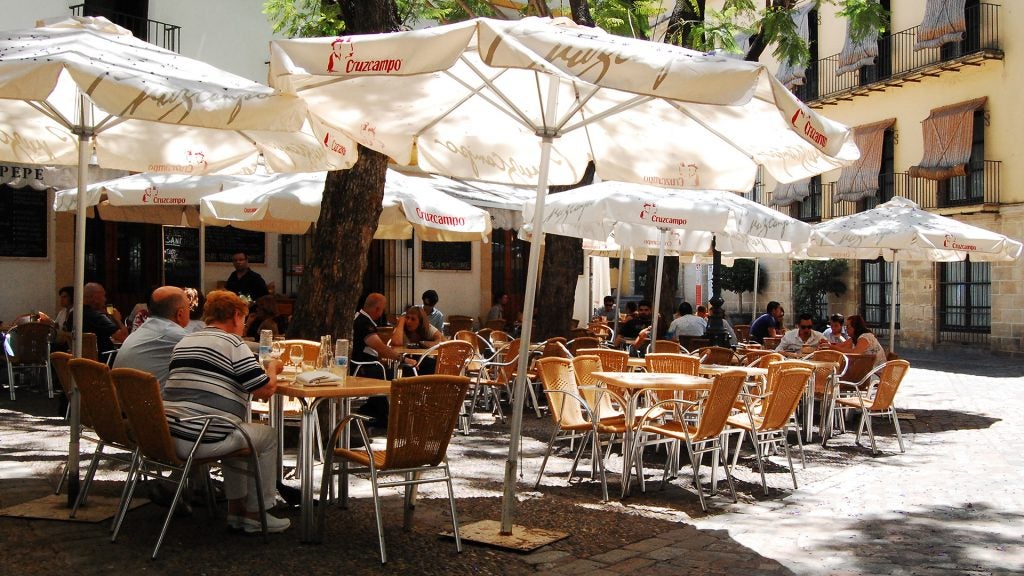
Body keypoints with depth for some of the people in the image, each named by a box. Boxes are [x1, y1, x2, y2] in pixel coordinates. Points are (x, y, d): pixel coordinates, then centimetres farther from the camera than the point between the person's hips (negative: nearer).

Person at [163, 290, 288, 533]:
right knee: (268, 436, 15)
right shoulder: (233, 344, -7)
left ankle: (236, 508, 32)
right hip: (204, 441, -8)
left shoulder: (184, 342, 18)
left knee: (240, 432, 32)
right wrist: (272, 367, 13)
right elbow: (266, 389, -9)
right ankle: (256, 514, 17)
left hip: (169, 439, 8)